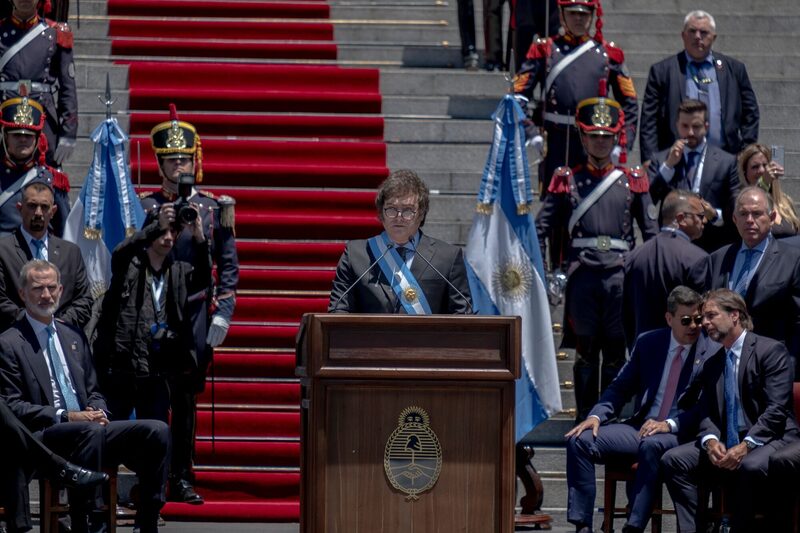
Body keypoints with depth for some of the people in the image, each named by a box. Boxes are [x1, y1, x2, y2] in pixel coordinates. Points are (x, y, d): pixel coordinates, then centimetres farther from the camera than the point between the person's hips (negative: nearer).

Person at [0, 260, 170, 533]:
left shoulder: (74, 337, 22)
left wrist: (96, 412, 0)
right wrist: (65, 416, -17)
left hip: (90, 430, 7)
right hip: (43, 437, -7)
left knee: (157, 430, -16)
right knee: (91, 432, -39)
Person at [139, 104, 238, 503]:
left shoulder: (214, 209, 6)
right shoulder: (143, 207, 3)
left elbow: (228, 265, 7)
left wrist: (222, 315, 2)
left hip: (196, 316, 1)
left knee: (186, 397, 3)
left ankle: (182, 478, 9)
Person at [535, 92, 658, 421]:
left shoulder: (632, 182, 10)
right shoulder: (567, 182, 8)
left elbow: (652, 232, 10)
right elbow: (540, 229, 8)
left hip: (620, 273, 1)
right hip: (582, 273, -1)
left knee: (616, 350, 2)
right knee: (584, 350, 2)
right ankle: (586, 418, 8)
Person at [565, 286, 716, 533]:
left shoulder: (713, 353, -2)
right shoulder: (648, 343, 11)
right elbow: (621, 387, 15)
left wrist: (670, 425, -23)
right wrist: (596, 415, -4)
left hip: (681, 436, -5)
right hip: (640, 427, 5)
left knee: (652, 445, -39)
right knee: (580, 440, -15)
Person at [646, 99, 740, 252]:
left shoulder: (726, 162, 7)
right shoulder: (660, 160, 11)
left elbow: (736, 211, 7)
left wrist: (715, 215, -13)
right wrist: (668, 166, -8)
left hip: (713, 249, -1)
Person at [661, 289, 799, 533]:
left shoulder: (772, 350, -5)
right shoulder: (712, 364, 18)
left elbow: (776, 409, -14)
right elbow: (707, 414, 11)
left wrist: (746, 445, -24)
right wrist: (710, 441, -12)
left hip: (771, 440, -6)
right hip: (725, 447, 7)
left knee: (751, 466, -38)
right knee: (673, 460, -13)